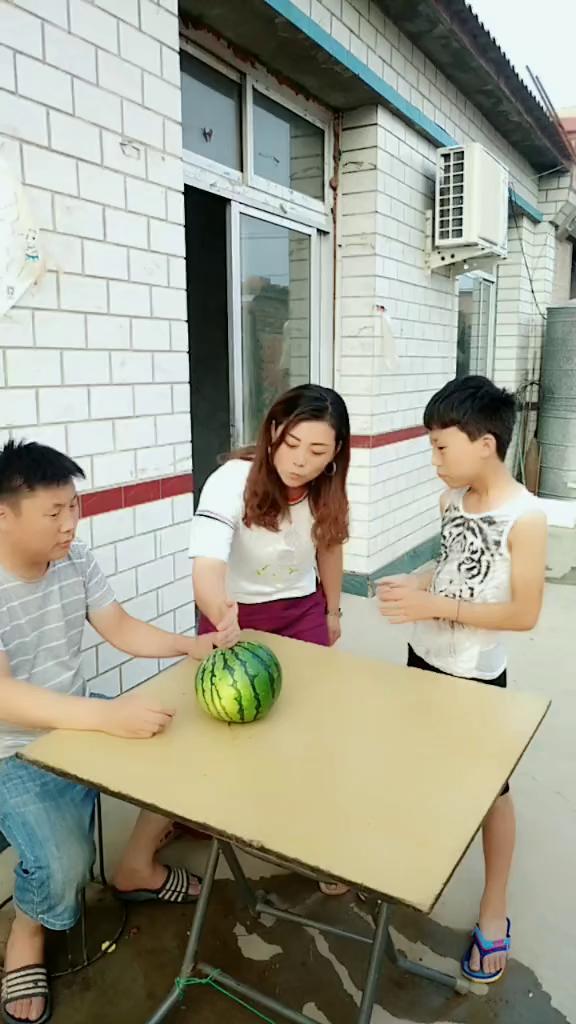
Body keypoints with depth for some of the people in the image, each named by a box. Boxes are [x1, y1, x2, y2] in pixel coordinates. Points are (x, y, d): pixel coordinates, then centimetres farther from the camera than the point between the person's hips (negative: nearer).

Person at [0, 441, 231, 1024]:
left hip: (80, 720, 6)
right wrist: (109, 716, -45)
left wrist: (190, 645, -13)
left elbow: (121, 629, 3)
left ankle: (135, 868, 21)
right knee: (63, 868, -24)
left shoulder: (74, 561, -5)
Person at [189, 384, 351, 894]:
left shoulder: (327, 489, -14)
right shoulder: (232, 482, -30)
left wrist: (332, 610, 13)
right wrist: (222, 618, -63)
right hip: (233, 615, -3)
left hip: (301, 611, 3)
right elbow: (206, 568, -43)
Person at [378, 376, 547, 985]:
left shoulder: (524, 517, -22)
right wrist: (417, 585, -6)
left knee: (489, 788, 13)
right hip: (424, 659, 6)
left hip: (476, 677, -6)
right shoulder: (451, 501, -2)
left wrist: (435, 606, -26)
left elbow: (524, 613, -22)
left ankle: (493, 912, 33)